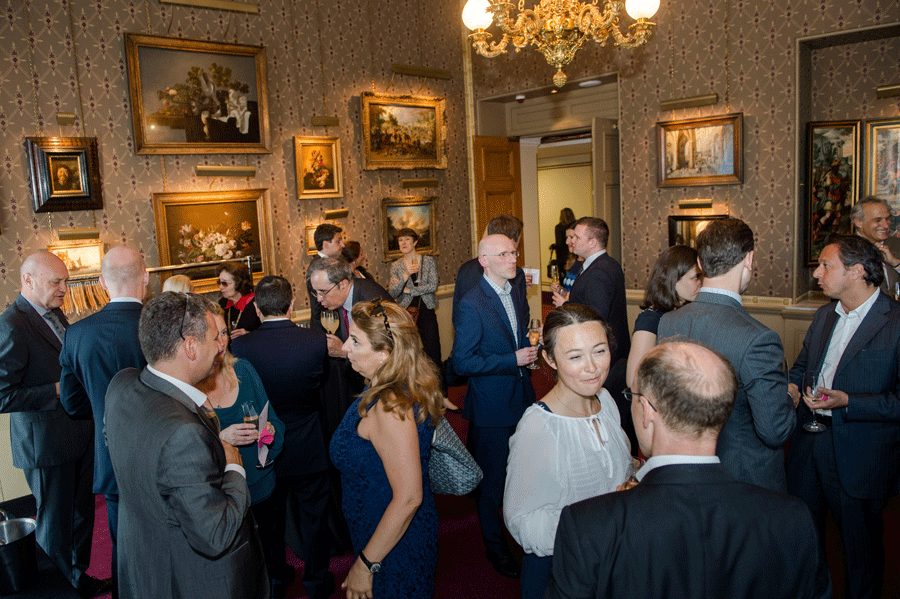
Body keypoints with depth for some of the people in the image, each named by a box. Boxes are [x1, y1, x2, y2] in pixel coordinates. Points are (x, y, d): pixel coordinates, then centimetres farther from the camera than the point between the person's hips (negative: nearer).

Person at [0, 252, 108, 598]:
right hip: (46, 444, -8)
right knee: (55, 524, 11)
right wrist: (58, 391, -23)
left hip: (79, 435, 8)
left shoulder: (54, 314, 8)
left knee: (81, 514, 21)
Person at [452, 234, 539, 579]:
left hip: (522, 399, 7)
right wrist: (513, 360, -23)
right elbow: (462, 362, -22)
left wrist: (530, 350, 0)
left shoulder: (517, 294, 6)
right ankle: (495, 546, 30)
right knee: (492, 481, 9)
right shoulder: (471, 306, -19)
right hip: (492, 408, -7)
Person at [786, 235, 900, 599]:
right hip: (808, 443, 7)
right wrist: (792, 385, 1)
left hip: (858, 457, -6)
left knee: (861, 543, 13)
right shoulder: (825, 315, 8)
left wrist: (847, 402, -26)